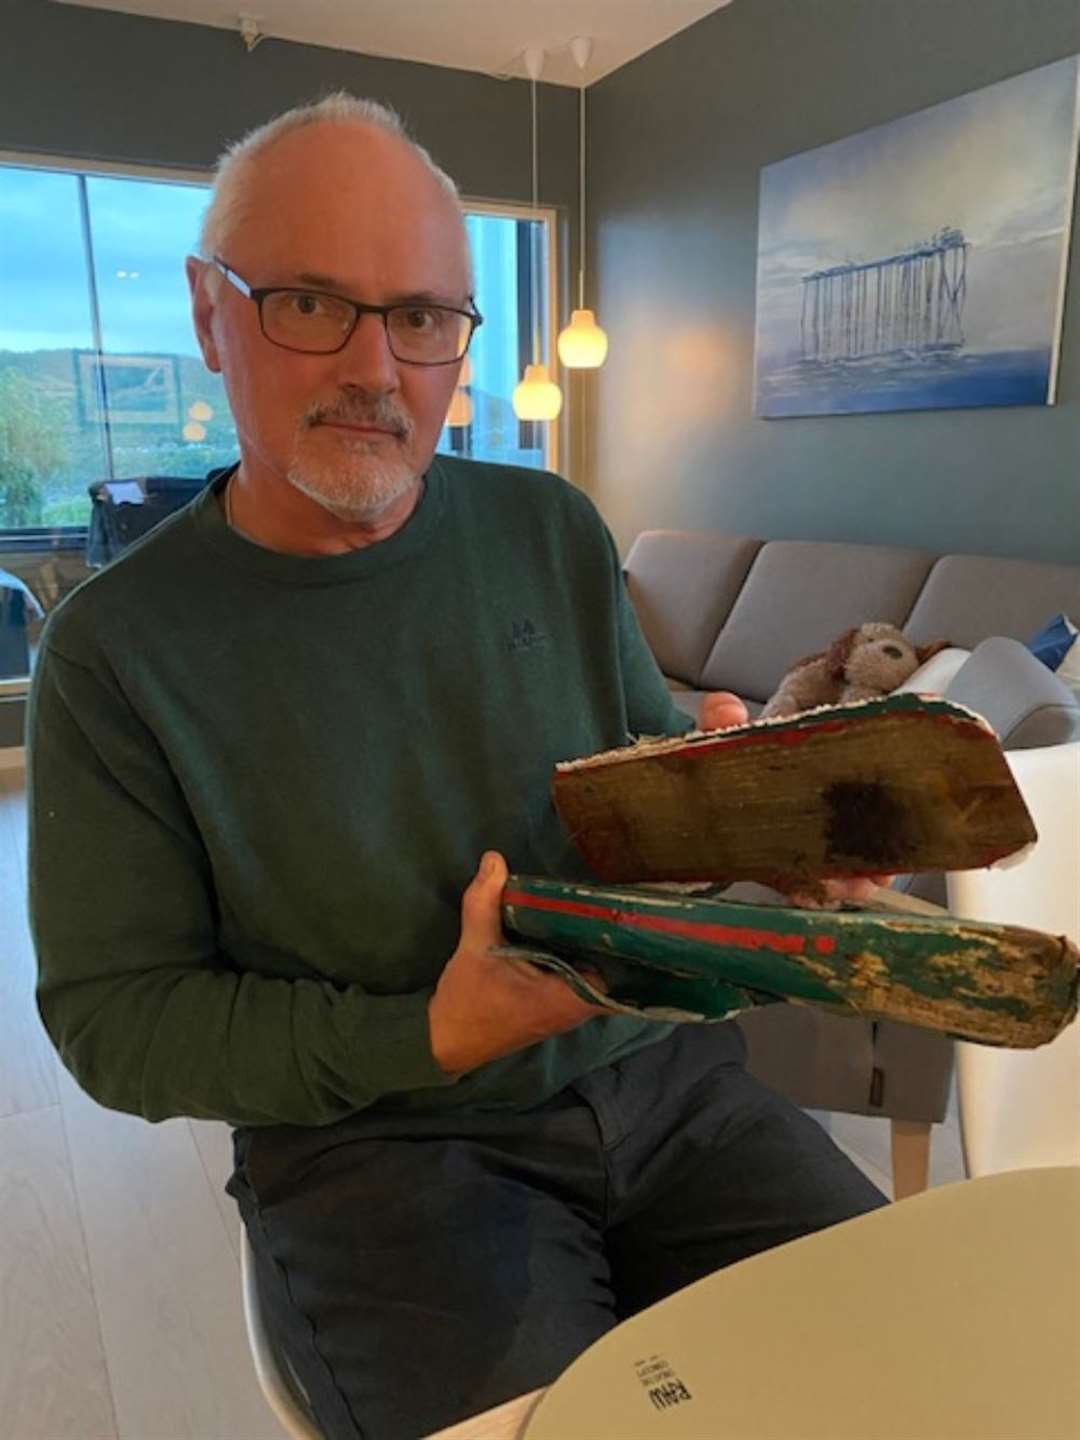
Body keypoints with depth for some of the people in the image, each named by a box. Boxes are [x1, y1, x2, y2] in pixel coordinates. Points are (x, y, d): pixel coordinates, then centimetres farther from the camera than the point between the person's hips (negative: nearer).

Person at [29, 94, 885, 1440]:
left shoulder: (551, 533, 2)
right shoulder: (117, 646, -8)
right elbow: (112, 1018, -6)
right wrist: (422, 1042, -18)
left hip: (654, 1070, 4)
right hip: (374, 1142, -2)